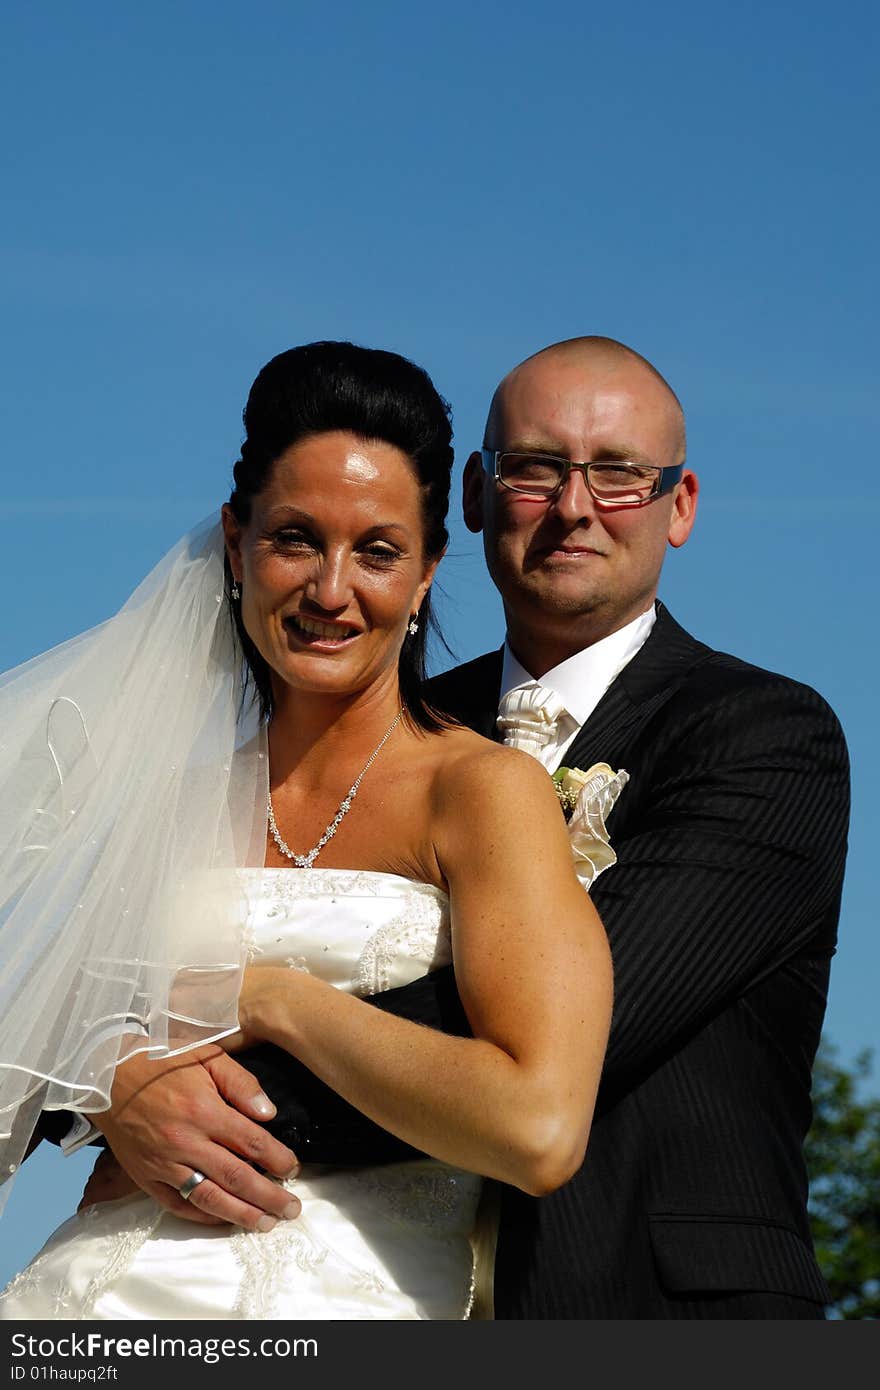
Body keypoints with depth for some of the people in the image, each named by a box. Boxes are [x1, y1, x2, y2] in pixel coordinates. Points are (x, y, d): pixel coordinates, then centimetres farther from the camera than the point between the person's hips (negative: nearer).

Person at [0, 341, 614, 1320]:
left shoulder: (485, 789, -4)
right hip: (109, 1282, 4)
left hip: (348, 1302, -4)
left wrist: (271, 997, -7)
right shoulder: (182, 791, 13)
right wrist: (116, 1090, -4)